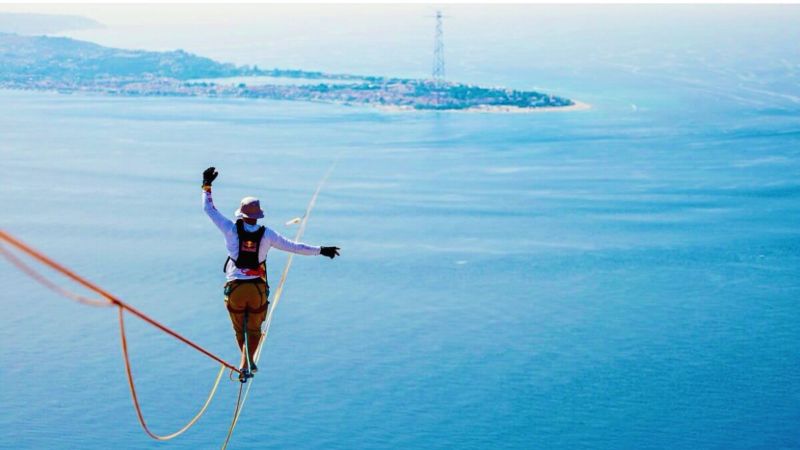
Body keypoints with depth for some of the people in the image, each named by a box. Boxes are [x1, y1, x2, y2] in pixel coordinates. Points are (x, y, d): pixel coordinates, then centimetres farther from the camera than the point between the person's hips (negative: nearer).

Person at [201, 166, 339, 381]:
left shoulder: (232, 229, -8)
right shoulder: (267, 234, -7)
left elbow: (209, 209, 1)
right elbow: (293, 247, -1)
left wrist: (207, 186, 12)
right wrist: (320, 250, 8)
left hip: (235, 288, 0)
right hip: (258, 289, 0)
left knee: (239, 330, 19)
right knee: (254, 329, 16)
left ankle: (248, 362, 24)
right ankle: (246, 365, 3)